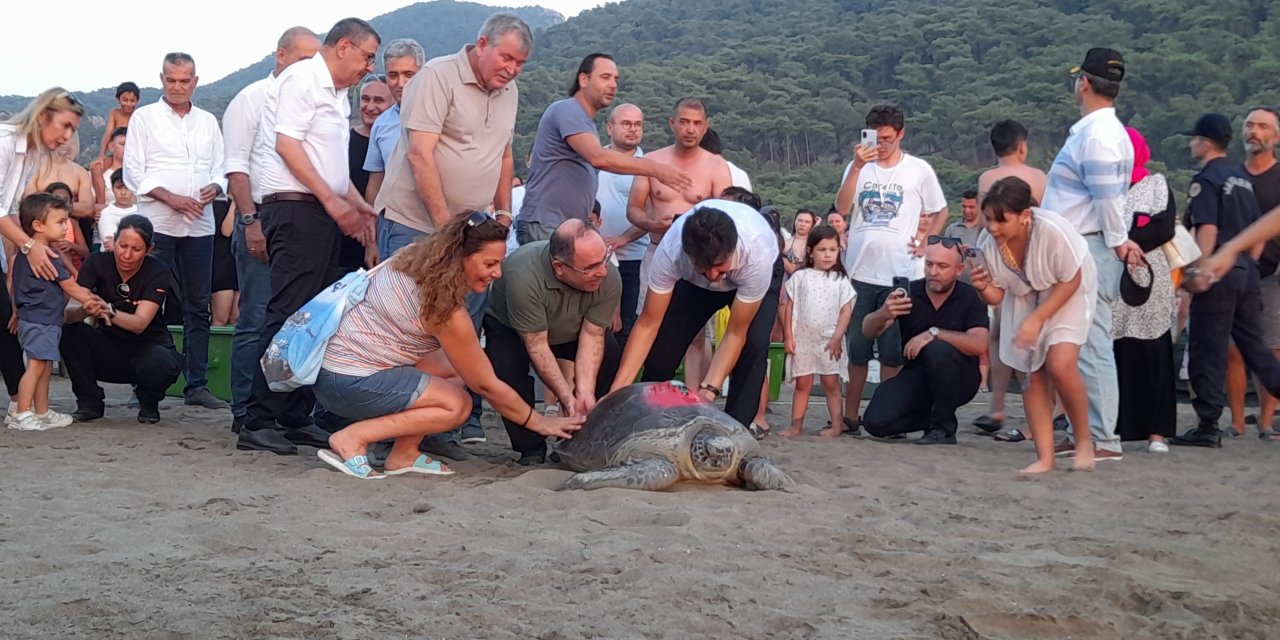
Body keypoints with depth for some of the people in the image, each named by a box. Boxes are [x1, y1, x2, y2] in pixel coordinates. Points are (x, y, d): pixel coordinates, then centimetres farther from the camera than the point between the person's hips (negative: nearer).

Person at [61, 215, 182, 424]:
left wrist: (109, 311, -47)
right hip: (109, 348, 3)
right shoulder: (97, 263, -11)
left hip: (147, 346, -3)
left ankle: (148, 404, 1)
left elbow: (140, 324, -27)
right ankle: (89, 402, -5)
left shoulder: (158, 273, -16)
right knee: (68, 330, -24)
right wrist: (85, 310, -46)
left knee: (160, 365, -36)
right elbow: (68, 311, -22)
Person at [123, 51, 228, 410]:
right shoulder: (144, 118, 5)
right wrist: (171, 198, -14)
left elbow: (220, 169, 15)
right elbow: (133, 172, -1)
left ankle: (196, 384, 11)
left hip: (200, 225, 4)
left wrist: (213, 188, -7)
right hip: (157, 223, -3)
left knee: (198, 307, 5)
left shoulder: (208, 122, 15)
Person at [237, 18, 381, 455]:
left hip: (324, 213, 10)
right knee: (287, 316, -12)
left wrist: (357, 204, 17)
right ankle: (258, 422, -10)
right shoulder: (303, 79, -7)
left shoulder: (337, 94, 22)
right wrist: (332, 199, -18)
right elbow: (287, 144, -16)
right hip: (296, 209, -10)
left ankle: (295, 418, 13)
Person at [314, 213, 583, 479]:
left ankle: (404, 453, 3)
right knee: (457, 405, -12)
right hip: (347, 382, -9)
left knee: (456, 368, 6)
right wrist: (539, 423, -2)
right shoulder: (448, 311, -21)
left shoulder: (414, 257, 0)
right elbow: (486, 385, -12)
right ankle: (353, 438, -12)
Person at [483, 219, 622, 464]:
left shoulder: (609, 277, -31)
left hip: (571, 331, 4)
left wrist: (585, 393, -35)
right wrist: (567, 397, -37)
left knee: (613, 356, -20)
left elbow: (592, 336, -25)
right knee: (506, 370, -32)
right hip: (510, 328, -4)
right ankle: (531, 449, -13)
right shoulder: (524, 276, -42)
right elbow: (536, 345, -35)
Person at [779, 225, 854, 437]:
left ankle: (836, 425, 3)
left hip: (829, 341, -1)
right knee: (802, 384, 5)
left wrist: (837, 337, -8)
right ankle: (796, 426, 8)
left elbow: (846, 311, 0)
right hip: (802, 339, 1)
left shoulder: (840, 280, 3)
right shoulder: (800, 277, 4)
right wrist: (788, 336, -1)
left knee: (831, 384, 1)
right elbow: (789, 307, 4)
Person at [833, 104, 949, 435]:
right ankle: (850, 415, 14)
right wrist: (857, 166, -16)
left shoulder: (919, 170, 4)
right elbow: (842, 207, -7)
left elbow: (940, 212, 14)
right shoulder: (859, 166, 7)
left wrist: (925, 242, 1)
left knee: (892, 351, 4)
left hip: (898, 274, -1)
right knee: (857, 349, 7)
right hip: (858, 271, 1)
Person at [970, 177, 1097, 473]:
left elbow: (1071, 282, -22)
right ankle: (1045, 457, 4)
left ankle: (1084, 441, -1)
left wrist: (1037, 319, -26)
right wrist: (983, 287, -32)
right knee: (1031, 372, -2)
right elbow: (997, 296, -9)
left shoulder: (1052, 231, -35)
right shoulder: (989, 243, -20)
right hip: (1025, 298, 5)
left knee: (1060, 364, -22)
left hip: (1068, 294, -5)